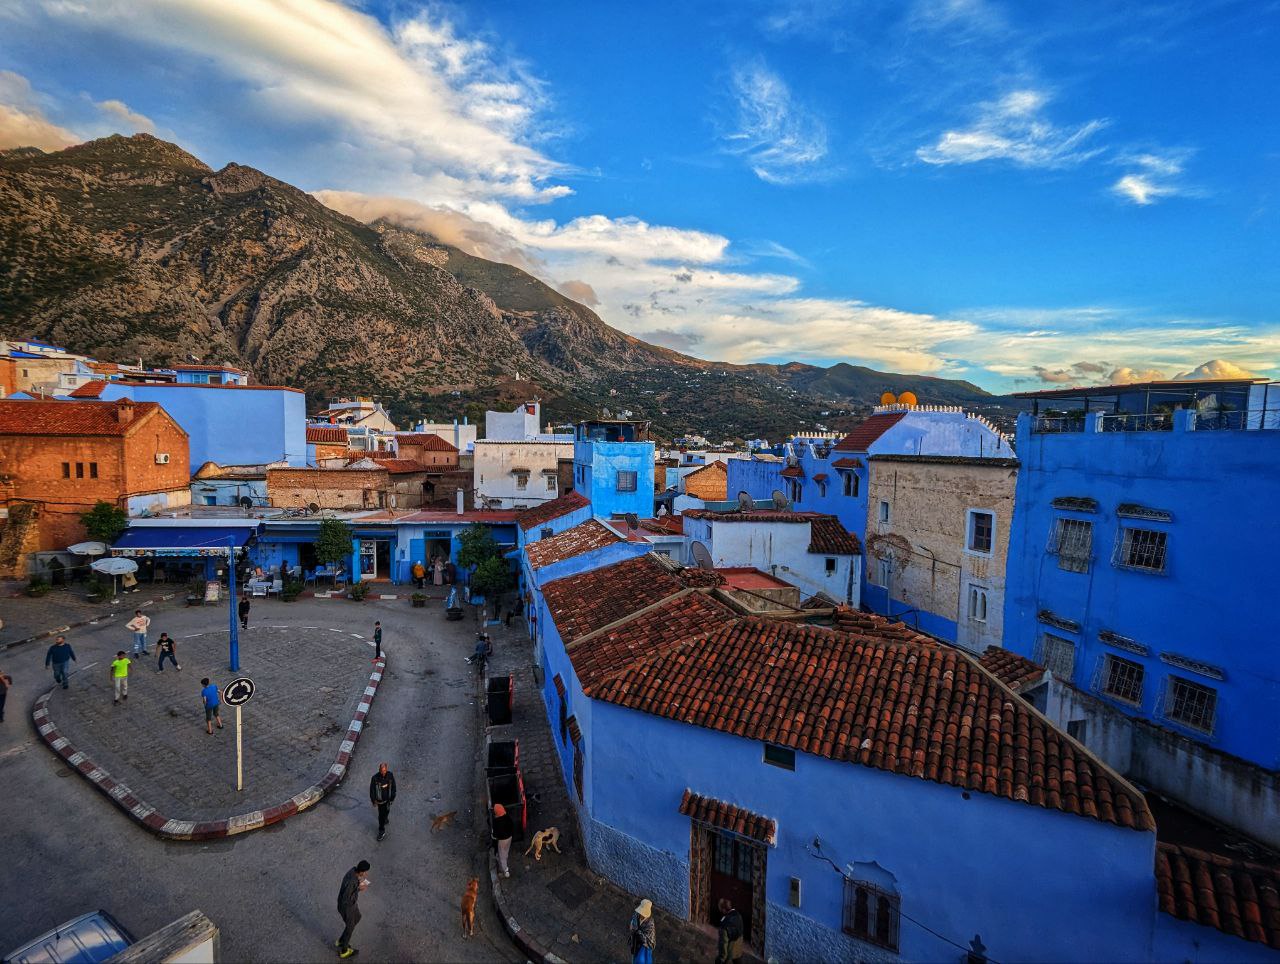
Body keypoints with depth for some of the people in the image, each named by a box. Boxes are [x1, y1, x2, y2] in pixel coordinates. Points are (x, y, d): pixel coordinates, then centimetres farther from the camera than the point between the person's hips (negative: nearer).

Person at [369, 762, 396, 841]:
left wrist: (392, 798, 1)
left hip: (388, 798, 3)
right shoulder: (375, 778, -26)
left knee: (387, 810, 25)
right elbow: (372, 789, -12)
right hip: (380, 799, -3)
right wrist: (373, 800, -6)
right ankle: (381, 831, 24)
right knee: (381, 815, 6)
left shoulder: (390, 775, -18)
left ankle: (385, 819, 57)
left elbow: (393, 786, -5)